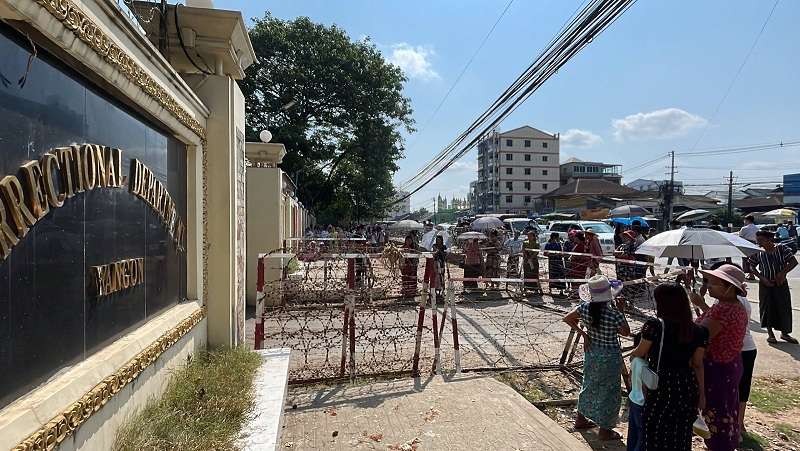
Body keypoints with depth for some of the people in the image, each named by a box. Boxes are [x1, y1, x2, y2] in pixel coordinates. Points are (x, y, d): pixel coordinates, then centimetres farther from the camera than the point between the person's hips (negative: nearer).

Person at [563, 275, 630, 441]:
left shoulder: (585, 308, -13)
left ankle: (581, 419, 40)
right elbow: (626, 332, -9)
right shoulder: (614, 315, -26)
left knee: (589, 385, 24)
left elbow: (567, 318, 0)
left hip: (591, 352, 5)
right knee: (609, 391, 12)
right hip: (610, 357, -5)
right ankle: (605, 430, 26)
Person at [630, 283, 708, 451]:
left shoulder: (654, 325, -16)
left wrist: (631, 354, 18)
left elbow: (640, 353, -4)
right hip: (687, 388, 5)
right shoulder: (698, 332, -1)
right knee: (681, 436, 19)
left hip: (661, 388, -5)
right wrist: (701, 392, 16)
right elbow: (697, 364, 6)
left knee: (657, 436, 11)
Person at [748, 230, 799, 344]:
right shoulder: (757, 253, -4)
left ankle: (784, 333, 23)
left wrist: (782, 273, -19)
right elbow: (752, 267, 3)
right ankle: (770, 333, 18)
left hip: (781, 283, 0)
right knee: (767, 307, 4)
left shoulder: (782, 248, -6)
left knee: (784, 307, 6)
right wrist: (762, 278, -10)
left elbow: (794, 262, -9)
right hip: (765, 284, 0)